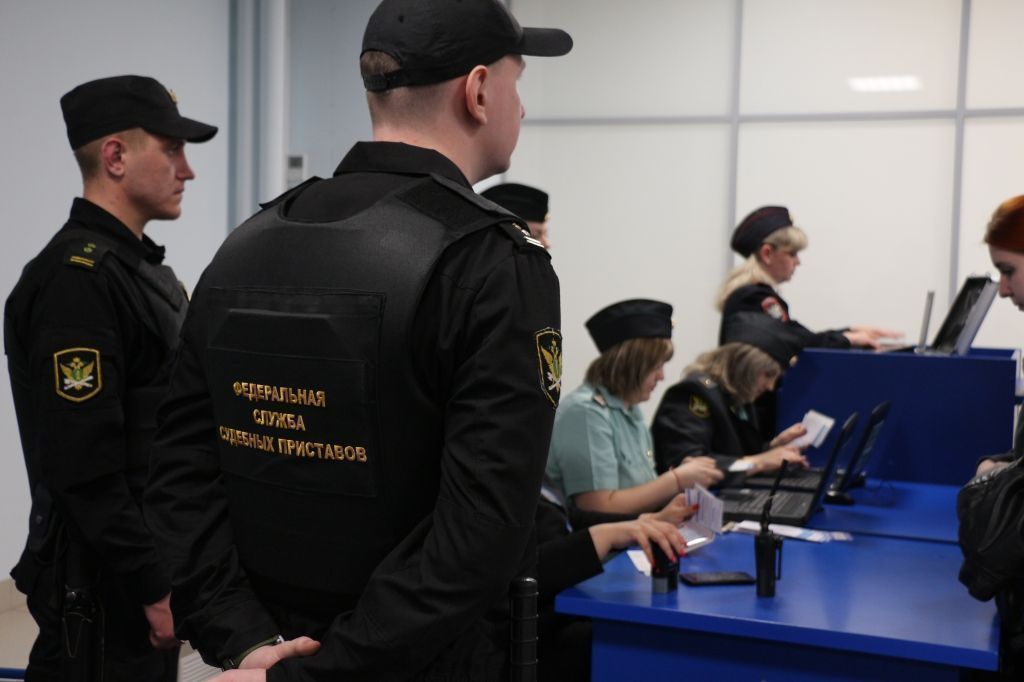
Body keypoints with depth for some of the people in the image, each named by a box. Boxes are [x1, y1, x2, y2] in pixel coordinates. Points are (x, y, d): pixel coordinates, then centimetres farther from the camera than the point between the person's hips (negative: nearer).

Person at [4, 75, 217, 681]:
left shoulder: (143, 266, 11)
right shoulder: (77, 279, -20)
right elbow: (84, 466, -24)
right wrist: (154, 588, -20)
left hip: (152, 563, 9)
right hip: (102, 585, -9)